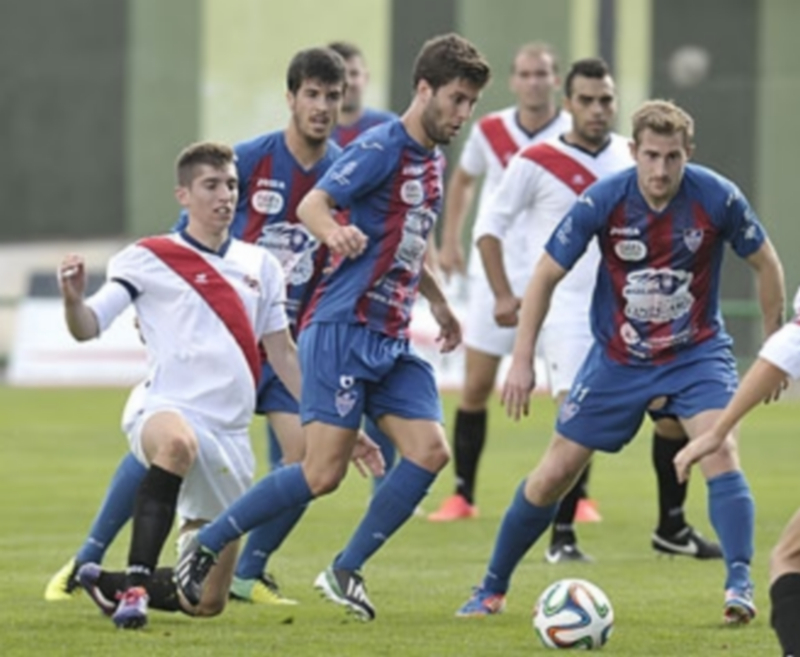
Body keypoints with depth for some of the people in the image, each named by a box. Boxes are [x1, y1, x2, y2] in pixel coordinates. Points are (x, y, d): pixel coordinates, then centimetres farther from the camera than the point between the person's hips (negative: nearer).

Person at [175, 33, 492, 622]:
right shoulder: (381, 148, -11)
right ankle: (204, 548, 3)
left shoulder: (432, 159, 15)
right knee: (322, 474, -12)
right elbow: (312, 204, -23)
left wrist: (439, 303, 40)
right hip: (344, 330, -8)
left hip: (392, 341, 8)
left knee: (430, 450, -9)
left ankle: (346, 571, 1)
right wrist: (335, 233, -45)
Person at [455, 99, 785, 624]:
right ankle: (492, 590, 20)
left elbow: (766, 264, -1)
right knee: (554, 474, 4)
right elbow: (547, 275, -7)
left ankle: (740, 585, -27)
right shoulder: (602, 201, -18)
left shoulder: (717, 198, -18)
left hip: (697, 353, -1)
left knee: (719, 448, -27)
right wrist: (522, 361, -10)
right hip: (618, 358, 1)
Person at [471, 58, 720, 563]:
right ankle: (562, 537, -3)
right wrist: (503, 294, -8)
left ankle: (673, 528, 16)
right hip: (568, 312, -5)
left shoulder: (631, 156, 8)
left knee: (676, 408, 3)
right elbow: (491, 226, 1)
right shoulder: (536, 163, -5)